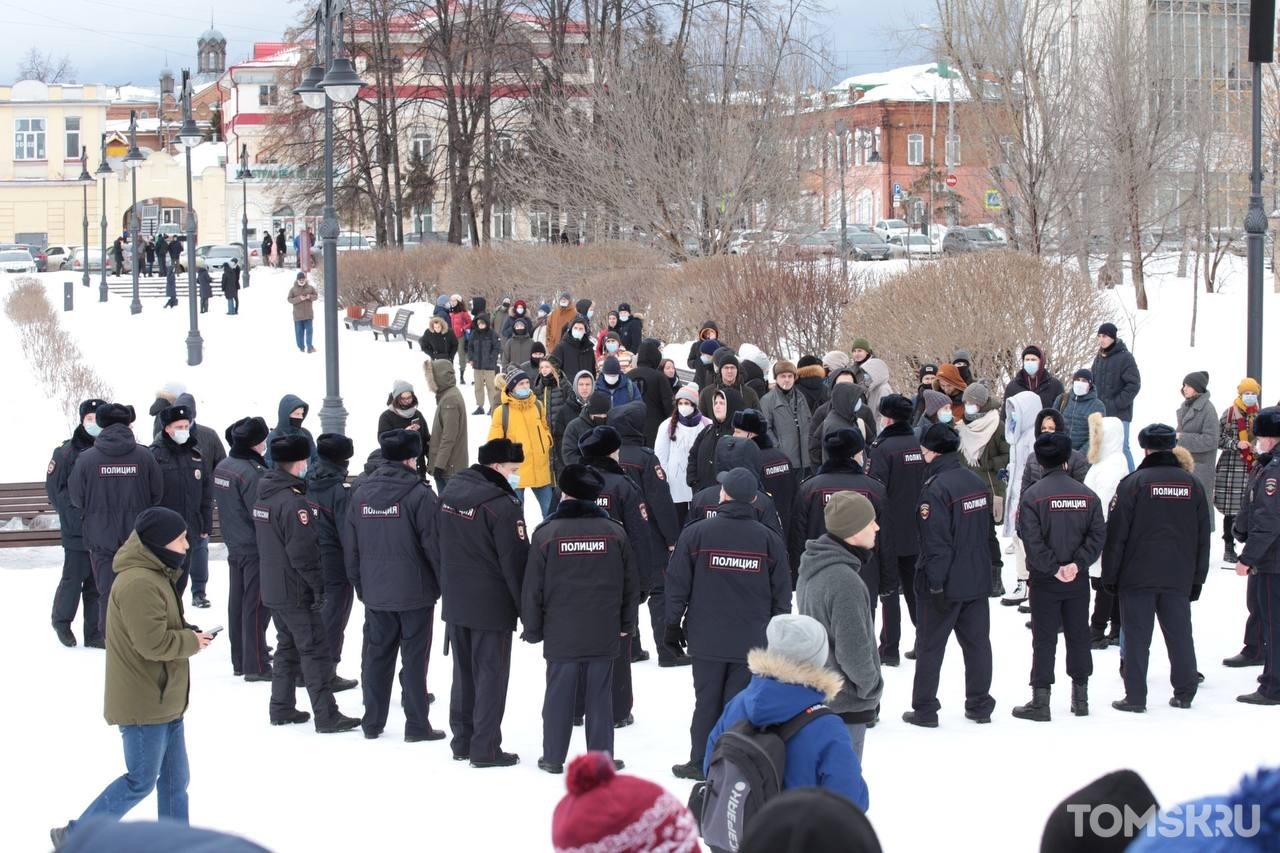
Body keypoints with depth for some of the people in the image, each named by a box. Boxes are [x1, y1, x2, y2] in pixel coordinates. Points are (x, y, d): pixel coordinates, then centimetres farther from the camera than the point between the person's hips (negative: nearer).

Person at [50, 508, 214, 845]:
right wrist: (192, 641, -12)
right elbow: (153, 643, -27)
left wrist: (189, 636, 3)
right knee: (141, 782, -1)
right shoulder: (139, 584, -23)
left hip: (165, 701, 10)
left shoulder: (154, 575, 12)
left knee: (176, 779, 14)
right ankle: (75, 837, 8)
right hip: (144, 705, -10)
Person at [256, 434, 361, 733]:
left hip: (273, 589, 9)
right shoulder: (293, 502, -23)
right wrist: (319, 585, -16)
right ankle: (326, 716, -1)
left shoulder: (264, 496, 8)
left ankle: (281, 708, 23)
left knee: (287, 647, 19)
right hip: (297, 592, -9)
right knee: (315, 651, -3)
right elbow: (304, 551, -24)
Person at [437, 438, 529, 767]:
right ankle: (485, 748, 5)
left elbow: (438, 546, 13)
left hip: (454, 601, 7)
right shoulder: (502, 505, -21)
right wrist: (526, 608, -9)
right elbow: (515, 561, -18)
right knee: (491, 675, 2)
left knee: (463, 672, 17)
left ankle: (461, 741, 25)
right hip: (491, 605, -7)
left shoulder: (450, 491, 4)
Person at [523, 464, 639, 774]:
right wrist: (626, 624, 19)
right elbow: (631, 584, 7)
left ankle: (553, 757, 14)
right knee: (599, 697, 8)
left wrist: (532, 629, 8)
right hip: (604, 635, 1)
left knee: (559, 695, 8)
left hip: (560, 635, -1)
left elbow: (533, 588, -3)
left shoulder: (546, 533, -7)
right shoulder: (614, 532, 0)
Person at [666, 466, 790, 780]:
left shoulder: (696, 533, -6)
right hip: (752, 642, 1)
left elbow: (677, 585, -2)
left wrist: (673, 624, 8)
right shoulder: (769, 540, -1)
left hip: (707, 638, -1)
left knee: (706, 701, 9)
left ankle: (701, 763, 15)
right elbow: (782, 595, 5)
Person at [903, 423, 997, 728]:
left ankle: (924, 709, 9)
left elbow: (936, 542, -22)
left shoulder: (937, 488, -20)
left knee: (929, 646, 4)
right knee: (977, 642, 14)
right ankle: (980, 705, 21)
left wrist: (935, 583, -18)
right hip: (977, 581, 7)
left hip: (945, 584, -7)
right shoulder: (977, 482, 6)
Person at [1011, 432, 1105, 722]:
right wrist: (1077, 564, -9)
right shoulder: (1087, 495, 2)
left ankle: (1040, 700, 1)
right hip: (1078, 579, 3)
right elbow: (1097, 534, -4)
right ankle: (1080, 696, 18)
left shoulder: (1032, 495, -10)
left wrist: (1053, 568, -12)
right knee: (1078, 636, 12)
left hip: (1044, 579, -3)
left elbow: (1031, 539, -17)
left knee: (1044, 639, 1)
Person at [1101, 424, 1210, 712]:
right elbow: (1203, 536, 10)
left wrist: (1110, 575, 0)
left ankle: (1135, 697, 2)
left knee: (1136, 637, 1)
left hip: (1138, 577, -3)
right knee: (1179, 634, 12)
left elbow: (1116, 534, -8)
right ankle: (1185, 693, 17)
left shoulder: (1134, 483, -8)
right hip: (1179, 577, 4)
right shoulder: (1192, 484, 5)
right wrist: (1197, 578, 16)